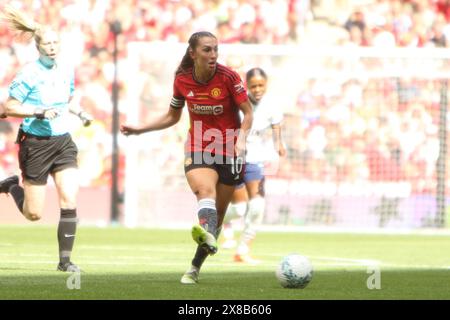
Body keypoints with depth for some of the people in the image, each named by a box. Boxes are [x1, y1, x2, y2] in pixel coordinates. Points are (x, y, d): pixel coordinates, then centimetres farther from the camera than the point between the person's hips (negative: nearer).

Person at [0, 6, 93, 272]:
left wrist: (81, 113, 5)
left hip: (63, 142, 5)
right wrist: (39, 112, -23)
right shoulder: (29, 74, -13)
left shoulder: (66, 72, 6)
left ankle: (65, 259, -3)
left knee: (70, 201, -11)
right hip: (36, 144, -5)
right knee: (34, 214, 3)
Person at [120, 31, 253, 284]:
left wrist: (241, 138, -22)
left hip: (229, 151, 0)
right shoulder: (183, 80, -1)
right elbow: (172, 117, 15)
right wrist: (140, 130, 10)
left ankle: (195, 268, 16)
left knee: (218, 213, 2)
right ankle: (207, 236, -59)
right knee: (205, 190, -31)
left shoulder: (228, 77, -10)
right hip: (197, 150, 0)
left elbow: (248, 113, -5)